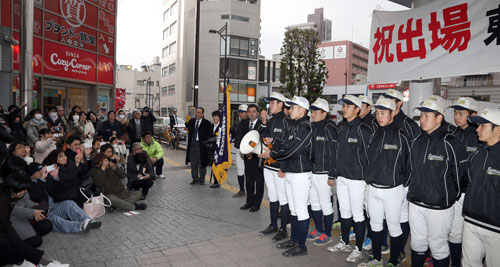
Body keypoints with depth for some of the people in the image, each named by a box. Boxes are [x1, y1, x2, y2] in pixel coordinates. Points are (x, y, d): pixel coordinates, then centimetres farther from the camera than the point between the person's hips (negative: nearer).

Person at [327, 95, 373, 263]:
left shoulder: (363, 129, -11)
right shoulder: (341, 129, 10)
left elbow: (367, 155, -12)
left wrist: (367, 178, -12)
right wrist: (334, 173, 12)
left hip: (356, 179, -7)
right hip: (341, 177, 7)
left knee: (357, 215, 3)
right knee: (344, 212, 17)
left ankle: (358, 249, 16)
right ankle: (344, 243, 32)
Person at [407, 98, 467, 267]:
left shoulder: (451, 144, -15)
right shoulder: (417, 141, 4)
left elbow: (460, 175, -8)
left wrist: (452, 196, 3)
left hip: (439, 207, -5)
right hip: (415, 204, 5)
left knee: (438, 246, 9)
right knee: (417, 242, 19)